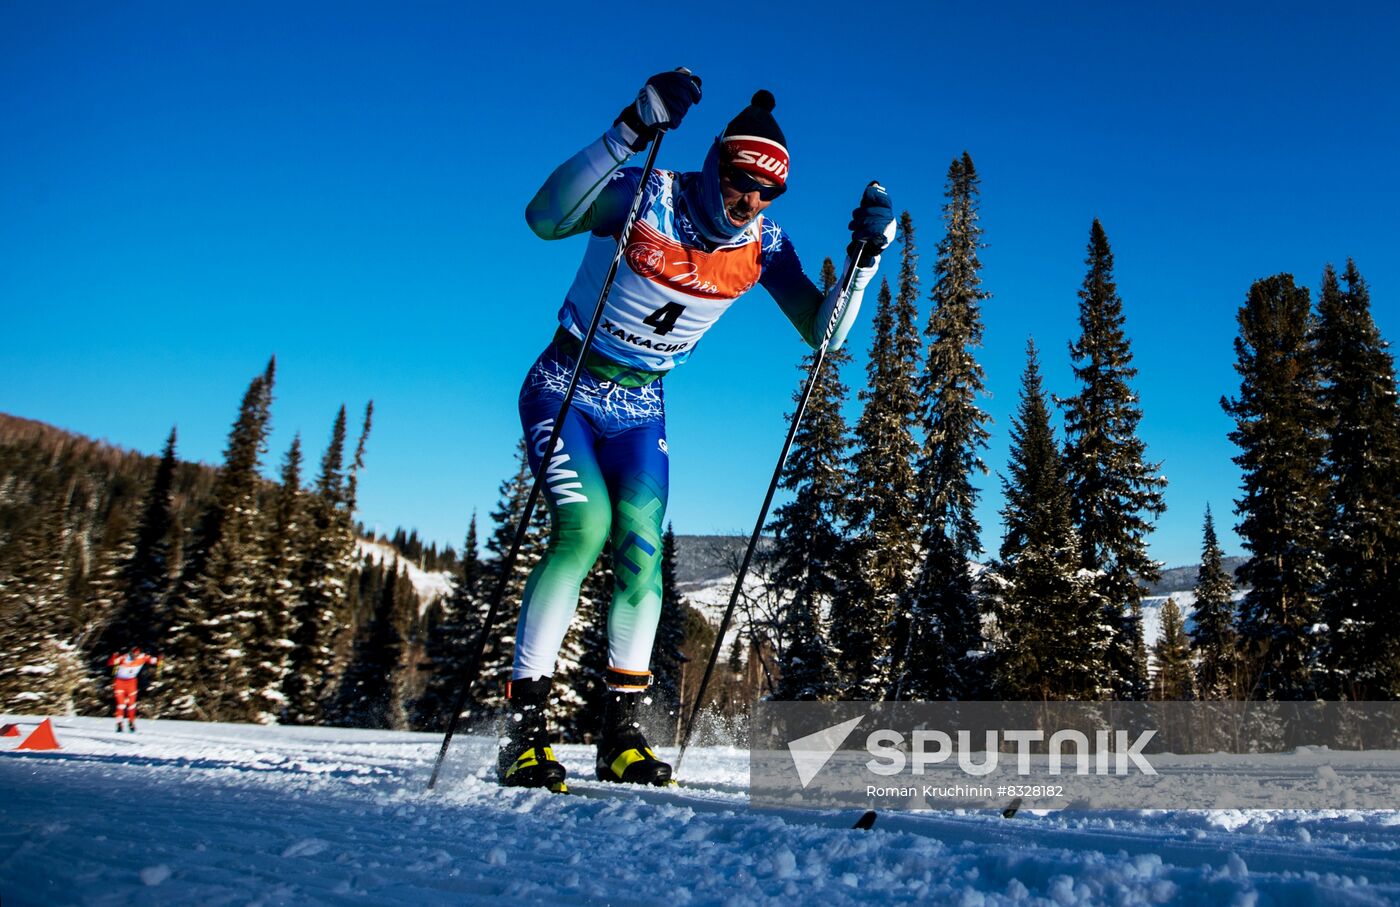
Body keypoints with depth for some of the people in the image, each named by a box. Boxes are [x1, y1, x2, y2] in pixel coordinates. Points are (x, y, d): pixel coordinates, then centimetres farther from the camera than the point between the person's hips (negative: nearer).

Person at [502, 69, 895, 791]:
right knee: (585, 528, -23)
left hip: (640, 410, 4)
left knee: (641, 548, -11)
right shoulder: (645, 197, -19)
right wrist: (630, 132, -44)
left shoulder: (762, 244, -6)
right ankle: (523, 730, -13)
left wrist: (866, 254, -18)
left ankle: (621, 737, 1)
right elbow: (545, 218, -36)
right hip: (563, 388, -4)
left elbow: (823, 332, -6)